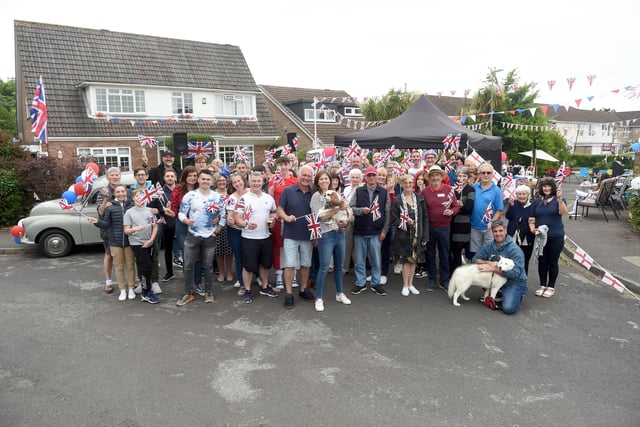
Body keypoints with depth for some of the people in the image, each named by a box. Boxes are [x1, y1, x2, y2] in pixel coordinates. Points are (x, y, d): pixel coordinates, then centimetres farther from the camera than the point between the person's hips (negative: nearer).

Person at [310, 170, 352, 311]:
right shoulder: (316, 196, -5)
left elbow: (346, 212, 15)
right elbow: (321, 216, -14)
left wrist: (345, 221, -6)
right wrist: (338, 208, -15)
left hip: (340, 233, 6)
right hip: (326, 234, -6)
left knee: (339, 265, 15)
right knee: (324, 268, -5)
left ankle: (339, 293, 31)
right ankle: (319, 298, 7)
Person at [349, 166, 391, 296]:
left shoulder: (384, 192, 4)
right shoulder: (358, 191, 4)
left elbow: (387, 212, 3)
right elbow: (350, 207, 0)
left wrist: (384, 230, -2)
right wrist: (361, 210, -18)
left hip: (376, 232, 0)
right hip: (359, 231, 0)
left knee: (376, 259, 6)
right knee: (359, 259, 7)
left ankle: (375, 283, 19)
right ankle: (360, 283, 19)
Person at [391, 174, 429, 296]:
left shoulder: (419, 198, 3)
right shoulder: (397, 200, -6)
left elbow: (425, 218, 4)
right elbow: (394, 219, -4)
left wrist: (425, 236, 0)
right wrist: (405, 222, -23)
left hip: (417, 235, 3)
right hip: (404, 235, -3)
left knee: (413, 259, 12)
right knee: (406, 260, 2)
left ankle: (410, 284, 26)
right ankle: (405, 286, 17)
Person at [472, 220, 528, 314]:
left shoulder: (515, 249, -19)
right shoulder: (488, 245, -3)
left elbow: (515, 273, -26)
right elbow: (475, 259, -3)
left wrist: (492, 269, -31)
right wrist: (489, 263, -23)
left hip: (515, 281, -5)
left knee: (508, 308, -25)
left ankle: (518, 296, 10)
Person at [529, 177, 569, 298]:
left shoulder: (558, 200, -2)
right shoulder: (537, 201, 7)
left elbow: (564, 212, -21)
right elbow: (531, 218, 9)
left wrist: (560, 198, -33)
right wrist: (532, 228, -8)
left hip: (556, 237, -3)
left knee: (552, 262, 6)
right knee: (542, 261, 10)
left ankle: (551, 287, 20)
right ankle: (542, 285, 25)